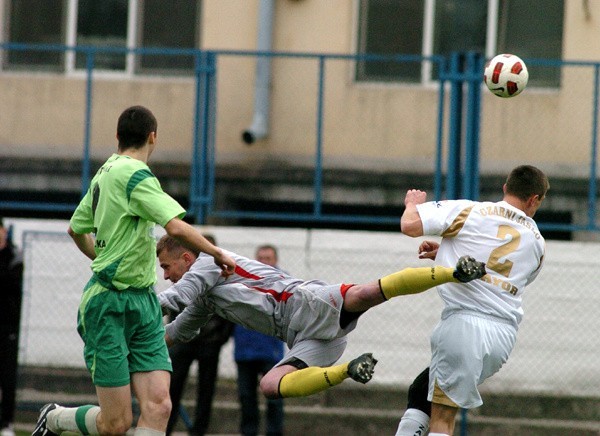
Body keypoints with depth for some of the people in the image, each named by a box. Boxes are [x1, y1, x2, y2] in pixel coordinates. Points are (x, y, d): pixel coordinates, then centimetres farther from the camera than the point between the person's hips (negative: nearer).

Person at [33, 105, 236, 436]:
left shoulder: (105, 173, 13)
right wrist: (218, 254, -10)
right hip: (109, 306, -9)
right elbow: (177, 228, -25)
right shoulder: (133, 174, -14)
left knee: (158, 406, -8)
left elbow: (77, 228, 28)